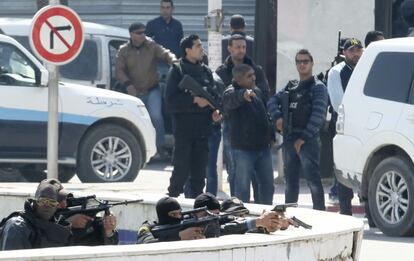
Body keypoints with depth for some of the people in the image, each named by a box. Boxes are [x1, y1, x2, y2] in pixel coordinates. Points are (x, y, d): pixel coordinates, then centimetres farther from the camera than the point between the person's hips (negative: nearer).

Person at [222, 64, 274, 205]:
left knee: (267, 186, 12)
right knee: (242, 188, -2)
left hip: (263, 146, 7)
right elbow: (230, 99, -39)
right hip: (243, 149, -7)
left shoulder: (257, 92, 12)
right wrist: (243, 94, -61)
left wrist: (271, 136, 23)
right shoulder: (232, 92, -12)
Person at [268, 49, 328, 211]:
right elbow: (273, 101, 17)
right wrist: (277, 117, -5)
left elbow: (318, 115, -12)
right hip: (289, 140, 7)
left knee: (313, 179, -11)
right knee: (290, 181, 14)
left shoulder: (317, 87, -3)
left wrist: (304, 137, -17)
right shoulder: (291, 87, 18)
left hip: (308, 141, -7)